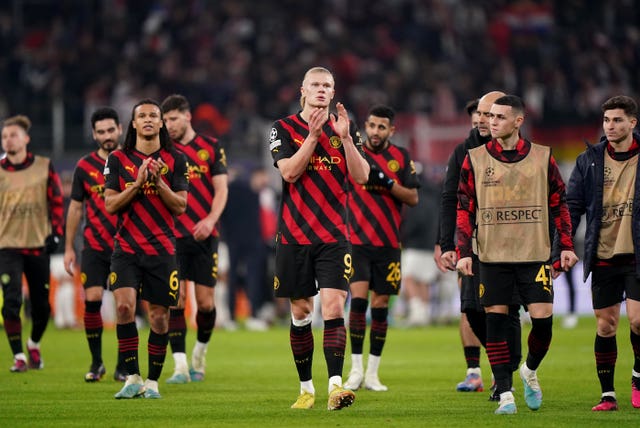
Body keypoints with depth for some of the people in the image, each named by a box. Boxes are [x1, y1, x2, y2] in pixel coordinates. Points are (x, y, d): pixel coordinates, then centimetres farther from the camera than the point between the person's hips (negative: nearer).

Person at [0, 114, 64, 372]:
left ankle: (34, 344, 34)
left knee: (42, 306, 6)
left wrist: (55, 233, -2)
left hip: (38, 245, 1)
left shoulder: (44, 166, 2)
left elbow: (56, 202, 6)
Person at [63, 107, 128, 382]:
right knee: (92, 300, -9)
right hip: (95, 246, 1)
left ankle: (123, 366, 7)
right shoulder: (85, 167, 5)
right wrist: (69, 248, 10)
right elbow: (76, 207, 12)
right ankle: (96, 363, 5)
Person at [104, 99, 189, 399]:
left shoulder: (175, 160, 5)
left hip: (162, 249, 0)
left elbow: (180, 206, 1)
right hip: (126, 247, 0)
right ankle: (132, 378, -12)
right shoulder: (118, 159, 6)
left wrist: (158, 182, -15)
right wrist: (138, 183, -13)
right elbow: (110, 205, 0)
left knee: (159, 316, 1)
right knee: (124, 305, -19)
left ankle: (152, 382, 13)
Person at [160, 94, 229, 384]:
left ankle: (200, 355, 26)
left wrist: (210, 220, -15)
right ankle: (180, 366, -9)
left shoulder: (211, 147, 4)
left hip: (204, 235, 0)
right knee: (175, 298, -10)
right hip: (172, 235, 0)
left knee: (205, 302, 1)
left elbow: (221, 188, 0)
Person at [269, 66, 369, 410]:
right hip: (294, 236, 0)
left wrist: (344, 137, -13)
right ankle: (306, 388, 17)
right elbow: (289, 172, -11)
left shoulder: (345, 128, 7)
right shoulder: (284, 129, 3)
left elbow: (361, 177, -3)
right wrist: (313, 135, -18)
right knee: (300, 312, 6)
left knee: (333, 306, -14)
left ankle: (335, 386, -21)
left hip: (334, 236, 0)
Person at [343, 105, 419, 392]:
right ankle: (356, 369, -9)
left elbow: (413, 198, -1)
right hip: (357, 240, -1)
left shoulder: (401, 157, 5)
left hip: (388, 244, 1)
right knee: (358, 298, -15)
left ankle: (372, 373, 11)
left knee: (380, 304, 4)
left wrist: (387, 182, -14)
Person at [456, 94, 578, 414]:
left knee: (542, 317, -7)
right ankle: (505, 393, 3)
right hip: (492, 256, 0)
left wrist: (567, 245, 2)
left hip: (534, 255, 0)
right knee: (496, 320, -3)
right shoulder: (474, 159, 4)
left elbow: (559, 204, 10)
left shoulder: (542, 157, 5)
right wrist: (463, 252, -4)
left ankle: (530, 370, 22)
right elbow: (465, 209, 5)